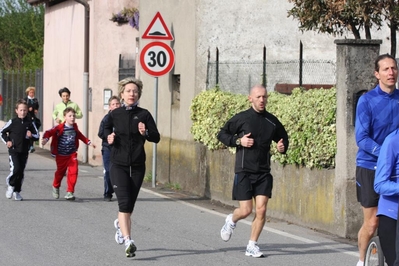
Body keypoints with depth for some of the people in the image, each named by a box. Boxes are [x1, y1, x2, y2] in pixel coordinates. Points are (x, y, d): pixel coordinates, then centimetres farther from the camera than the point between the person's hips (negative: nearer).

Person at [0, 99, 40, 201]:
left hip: (24, 151, 3)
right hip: (13, 150, -3)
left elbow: (37, 136, 9)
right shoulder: (12, 122, -3)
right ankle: (10, 185, 7)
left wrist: (31, 135, -12)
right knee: (16, 169, -18)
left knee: (21, 173, 6)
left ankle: (17, 192, 19)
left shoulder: (30, 123, 2)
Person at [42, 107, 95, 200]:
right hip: (61, 155, -3)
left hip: (72, 154, 3)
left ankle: (70, 192, -5)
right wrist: (45, 139, -43)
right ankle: (56, 187, 42)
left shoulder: (74, 127, 2)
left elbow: (79, 135, 22)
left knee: (73, 172, -12)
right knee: (60, 172, 13)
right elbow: (49, 132, -23)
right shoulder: (60, 128, -16)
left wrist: (88, 142, 24)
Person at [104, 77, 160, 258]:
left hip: (137, 166, 1)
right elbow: (106, 129, 20)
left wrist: (146, 133, -20)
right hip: (118, 165, -1)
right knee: (124, 202, -16)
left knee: (130, 205, 12)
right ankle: (128, 241, -20)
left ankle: (120, 224, 46)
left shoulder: (144, 114, -1)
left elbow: (156, 138, 0)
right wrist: (109, 137, -1)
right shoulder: (115, 114, 2)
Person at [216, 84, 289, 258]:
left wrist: (283, 147, 0)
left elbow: (283, 137, 22)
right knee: (245, 211, -5)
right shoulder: (241, 118, -3)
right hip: (244, 171, -3)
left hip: (264, 173, 3)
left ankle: (252, 246, 9)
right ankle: (231, 220, 31)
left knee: (261, 210, -5)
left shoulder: (272, 121, 6)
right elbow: (222, 134, 4)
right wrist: (239, 141, -12)